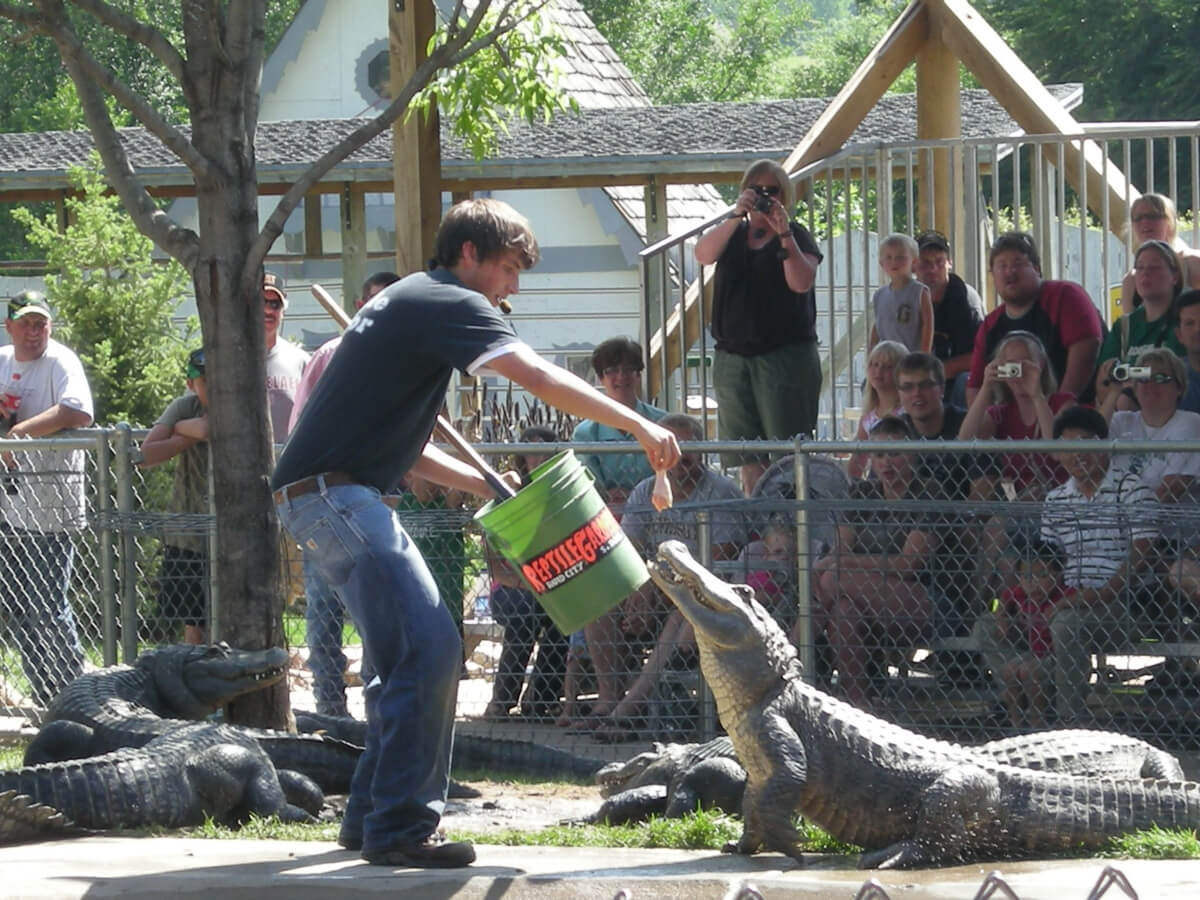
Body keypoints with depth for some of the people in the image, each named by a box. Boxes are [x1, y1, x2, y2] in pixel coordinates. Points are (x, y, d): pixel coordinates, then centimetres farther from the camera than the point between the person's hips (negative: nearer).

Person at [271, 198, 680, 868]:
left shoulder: (411, 303, 24)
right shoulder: (448, 304, -7)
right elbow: (540, 378, -19)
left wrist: (486, 485, 18)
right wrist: (638, 426, -14)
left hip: (327, 496, 11)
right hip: (334, 492, -11)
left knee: (412, 655, 15)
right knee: (429, 650, -15)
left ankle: (373, 817, 18)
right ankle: (400, 829, -15)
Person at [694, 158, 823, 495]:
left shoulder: (797, 236, 4)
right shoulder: (733, 236, 15)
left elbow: (801, 282, -12)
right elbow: (703, 254, -6)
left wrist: (783, 233, -19)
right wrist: (736, 217, -17)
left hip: (786, 353, -4)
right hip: (733, 356, 4)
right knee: (748, 462, 1)